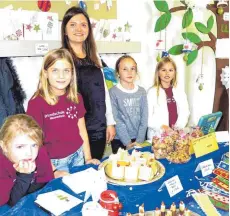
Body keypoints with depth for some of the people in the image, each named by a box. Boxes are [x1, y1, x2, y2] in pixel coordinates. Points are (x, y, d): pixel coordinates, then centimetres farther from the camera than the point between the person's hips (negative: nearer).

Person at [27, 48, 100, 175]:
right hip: (55, 162, -4)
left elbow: (82, 130, 6)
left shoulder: (76, 98, -1)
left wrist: (88, 158, 2)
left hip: (78, 156, 5)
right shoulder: (36, 103, -16)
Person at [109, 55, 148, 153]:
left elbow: (144, 118, 1)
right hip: (120, 141, -3)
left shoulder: (142, 91, 4)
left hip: (139, 140, 3)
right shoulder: (113, 92, -8)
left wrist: (139, 140, -8)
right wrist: (127, 142, -16)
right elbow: (116, 120, -12)